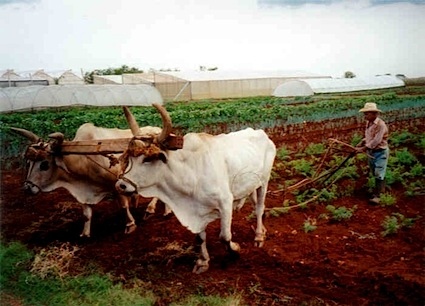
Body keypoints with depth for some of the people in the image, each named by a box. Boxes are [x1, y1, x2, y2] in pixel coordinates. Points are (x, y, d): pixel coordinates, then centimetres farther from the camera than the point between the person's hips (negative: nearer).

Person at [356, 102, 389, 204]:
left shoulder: (380, 125, -23)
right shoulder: (368, 123, 4)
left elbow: (376, 141, -26)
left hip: (380, 152, -8)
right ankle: (381, 188, 34)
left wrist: (364, 148, -21)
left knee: (379, 174, -7)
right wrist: (361, 143, 1)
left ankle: (377, 195, -5)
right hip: (371, 152, 8)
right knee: (375, 173, 17)